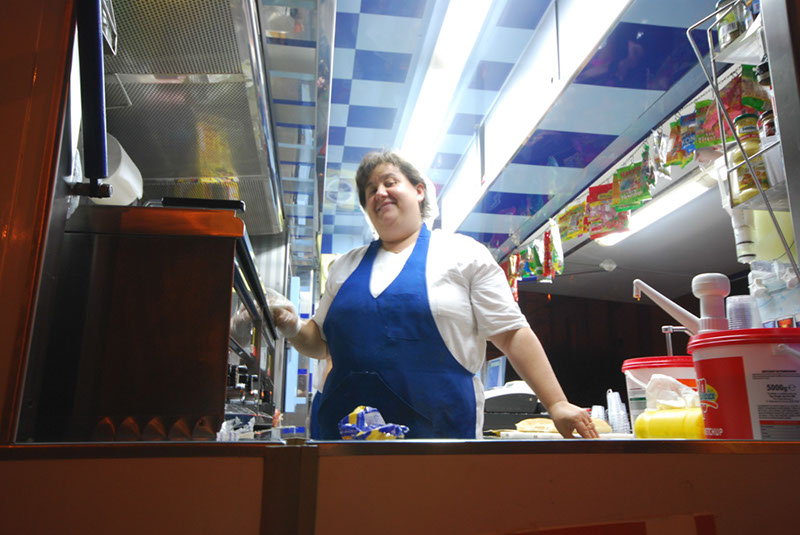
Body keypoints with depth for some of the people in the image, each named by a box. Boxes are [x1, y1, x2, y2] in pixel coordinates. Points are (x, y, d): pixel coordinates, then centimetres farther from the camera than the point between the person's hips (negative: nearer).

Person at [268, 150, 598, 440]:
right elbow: (321, 344, 21)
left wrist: (556, 404, -7)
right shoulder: (346, 266, 16)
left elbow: (512, 334, 0)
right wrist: (294, 330, 1)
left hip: (438, 428, -3)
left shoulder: (463, 254, 3)